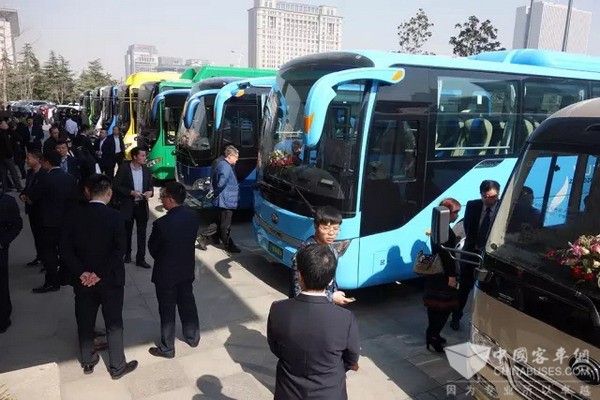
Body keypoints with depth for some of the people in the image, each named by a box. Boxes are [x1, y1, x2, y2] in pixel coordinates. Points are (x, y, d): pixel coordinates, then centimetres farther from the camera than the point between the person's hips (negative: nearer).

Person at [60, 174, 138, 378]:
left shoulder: (75, 215, -5)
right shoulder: (114, 216, -14)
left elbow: (65, 248, -9)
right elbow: (119, 249, -21)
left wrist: (81, 273, -10)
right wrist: (100, 274, -16)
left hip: (83, 280, 3)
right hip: (110, 280, -3)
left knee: (85, 321, 19)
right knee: (114, 323, 9)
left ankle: (87, 361, 35)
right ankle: (117, 366, 20)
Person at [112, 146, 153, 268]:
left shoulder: (146, 170, 1)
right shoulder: (124, 169, -10)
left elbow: (150, 186, 10)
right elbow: (116, 186, -11)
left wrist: (150, 191, -12)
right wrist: (131, 192, -20)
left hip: (142, 205, 2)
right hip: (127, 206, -2)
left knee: (142, 234, 3)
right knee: (127, 232, 15)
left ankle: (140, 259, 12)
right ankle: (127, 253, 37)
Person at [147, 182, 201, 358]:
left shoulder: (162, 223, -27)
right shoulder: (193, 216, -9)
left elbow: (152, 248, -11)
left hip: (166, 273, -6)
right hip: (187, 269, 6)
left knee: (167, 310, 9)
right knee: (188, 303, 22)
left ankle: (167, 348, 24)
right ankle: (193, 337, 38)